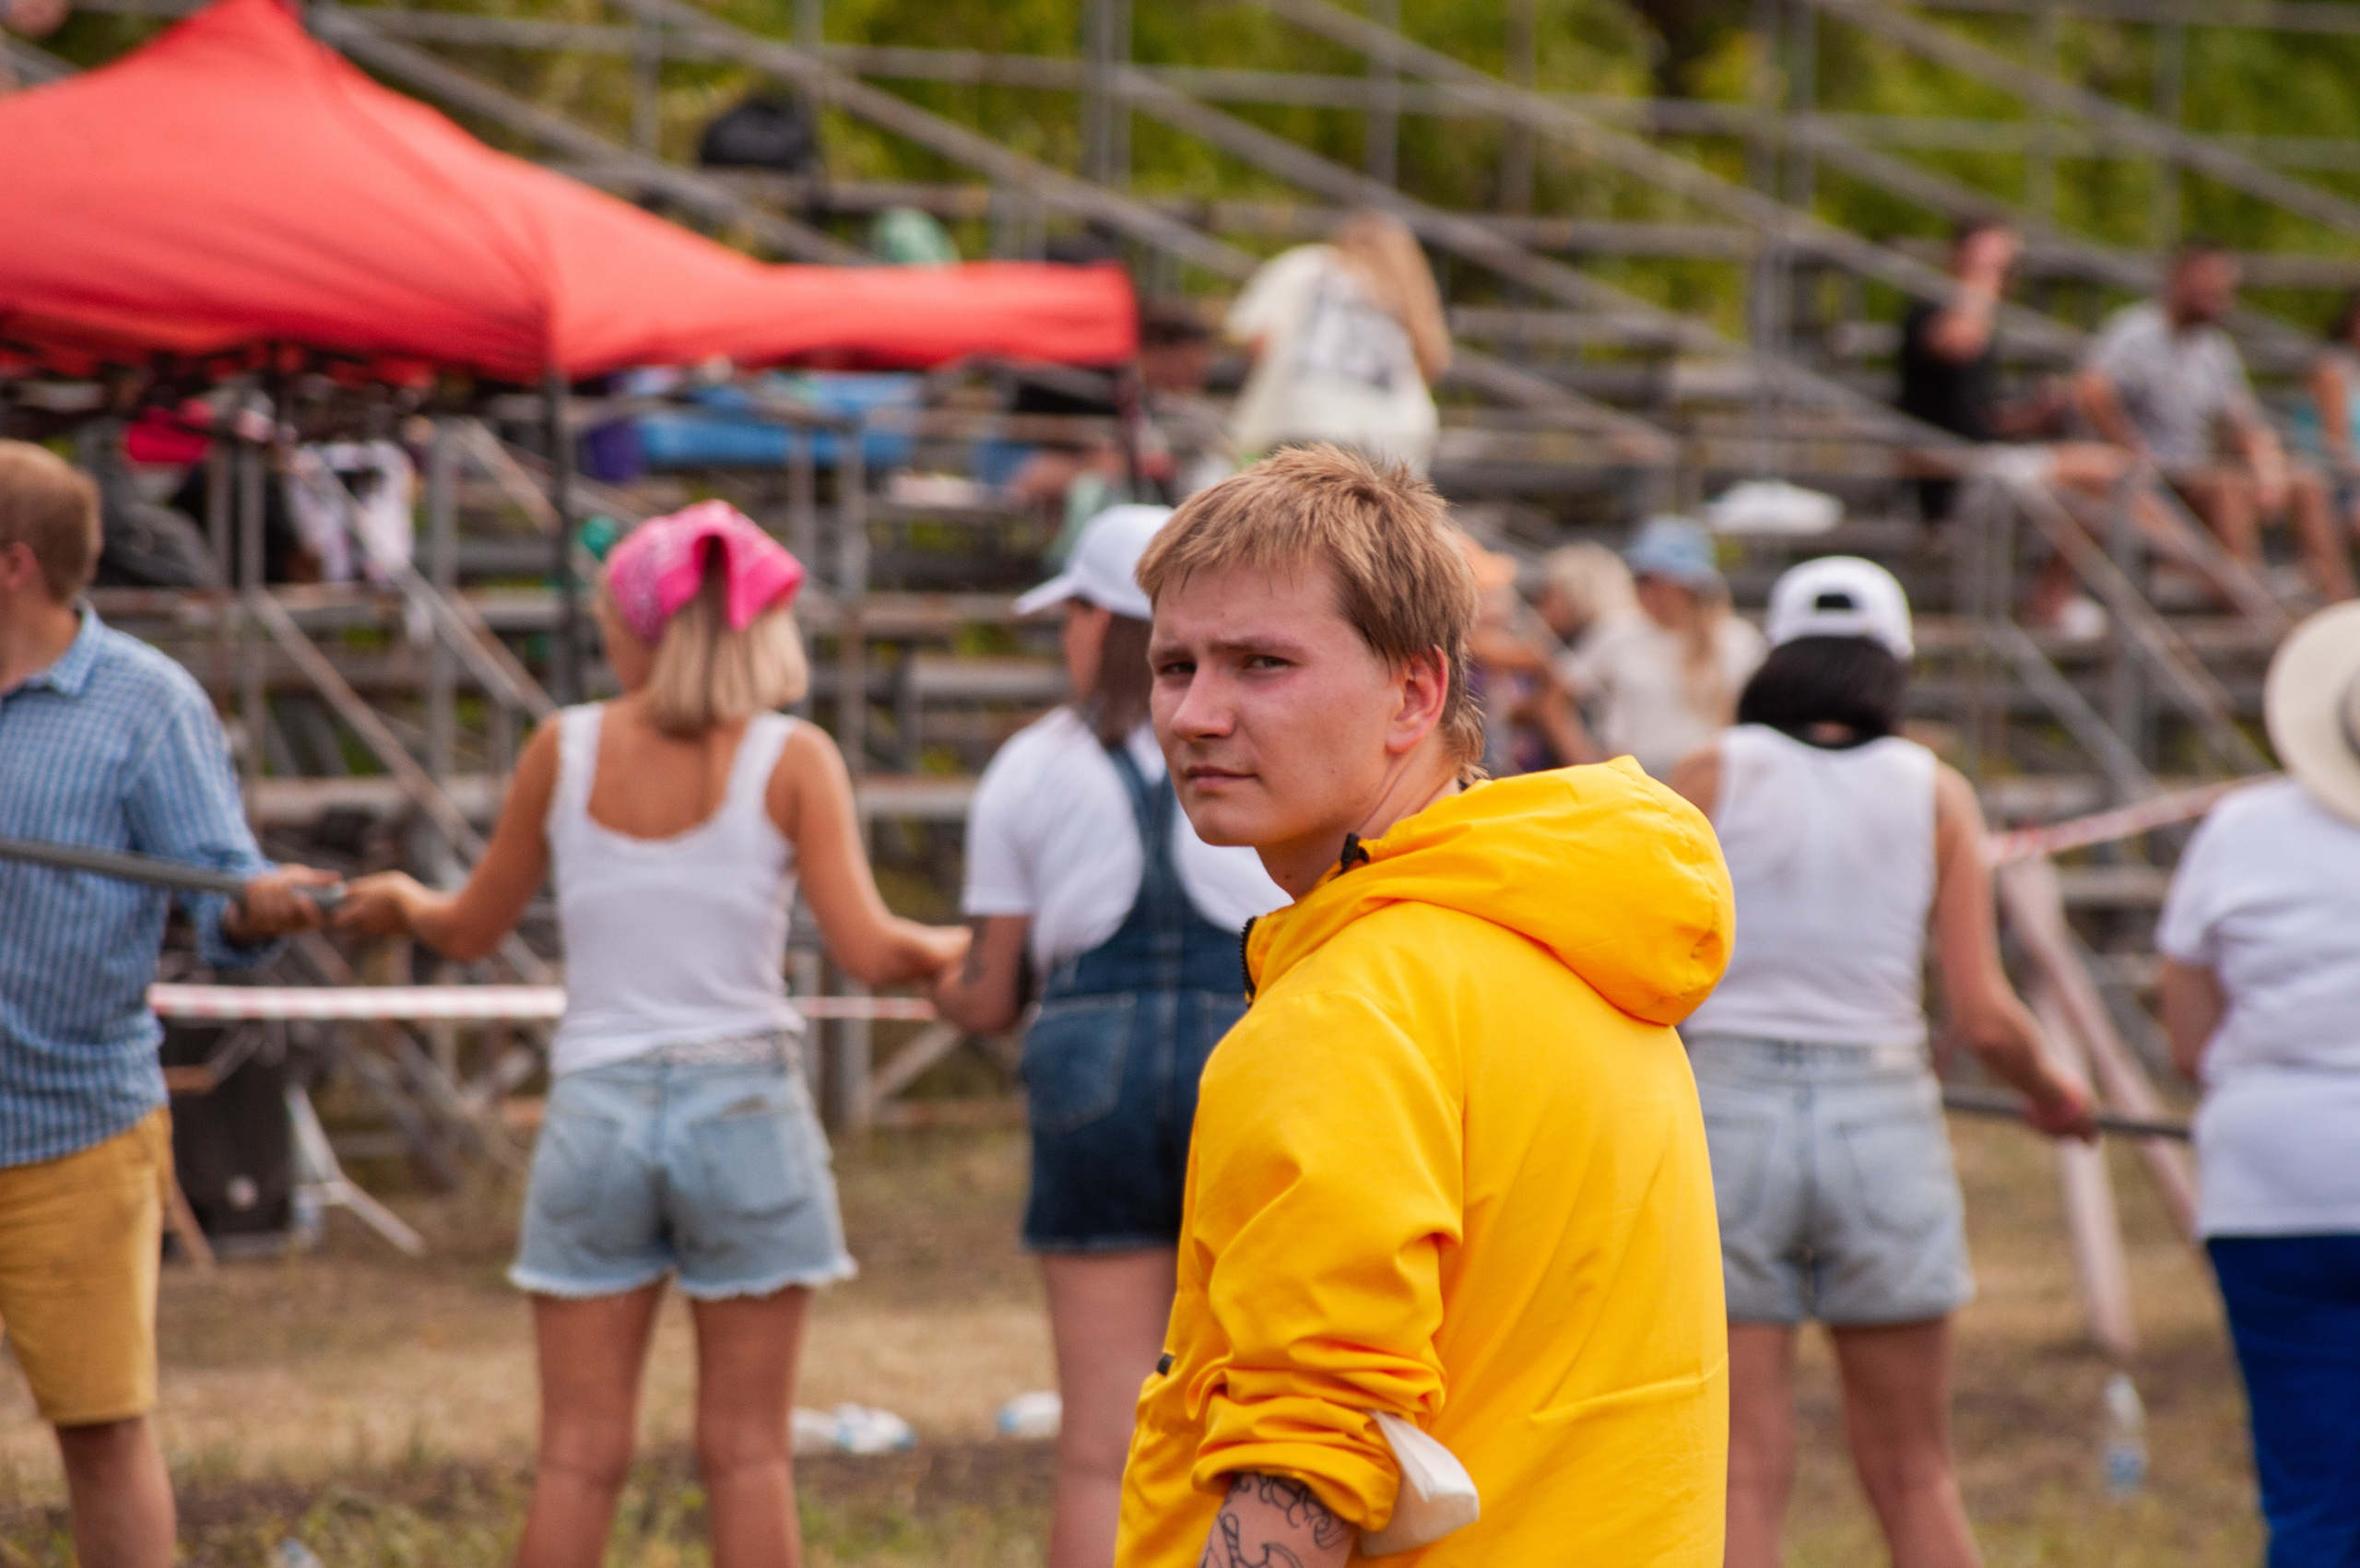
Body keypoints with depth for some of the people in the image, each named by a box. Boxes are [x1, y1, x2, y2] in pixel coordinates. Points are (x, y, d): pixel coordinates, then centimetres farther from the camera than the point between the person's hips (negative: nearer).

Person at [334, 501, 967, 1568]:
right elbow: (868, 953, -11)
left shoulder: (565, 750, 1)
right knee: (746, 1453, 5)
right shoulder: (789, 760, -4)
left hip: (596, 1109, 1)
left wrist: (398, 901, 33)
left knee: (579, 1456, 5)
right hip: (743, 1106, -1)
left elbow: (471, 932, 12)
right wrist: (962, 950, 9)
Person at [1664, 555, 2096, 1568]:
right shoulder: (1933, 792, 3)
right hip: (1882, 1117, 1)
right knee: (1914, 1481, 13)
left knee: (1743, 1479, -1)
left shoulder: (1713, 777, 1)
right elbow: (1984, 1020, -2)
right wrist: (2053, 1094, 18)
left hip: (1726, 1109, -1)